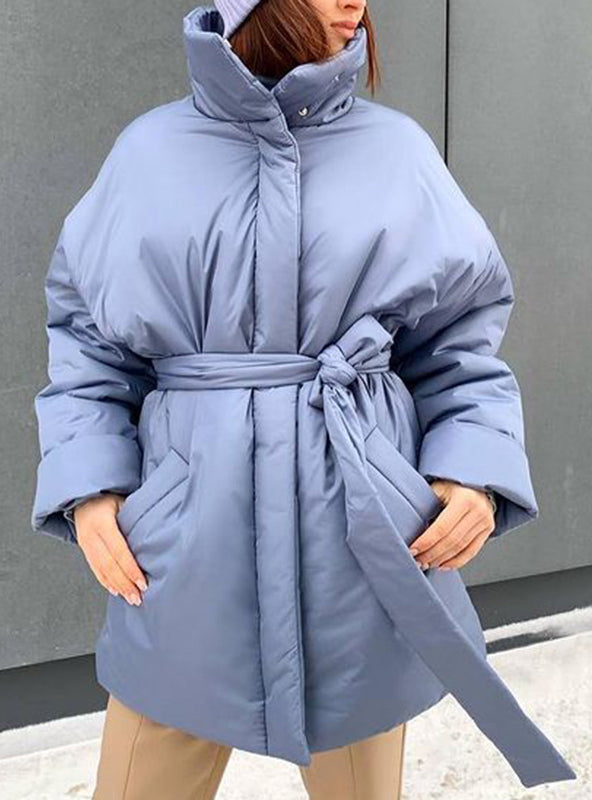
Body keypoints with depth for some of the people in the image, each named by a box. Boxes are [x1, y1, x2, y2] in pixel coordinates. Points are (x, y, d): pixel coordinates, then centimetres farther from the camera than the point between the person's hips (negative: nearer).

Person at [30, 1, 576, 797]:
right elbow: (86, 336, 6)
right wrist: (89, 486, -4)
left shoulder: (397, 148, 2)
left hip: (366, 533, 1)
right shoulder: (151, 150, 2)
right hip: (190, 534, 0)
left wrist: (477, 468, -8)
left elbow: (458, 337, 5)